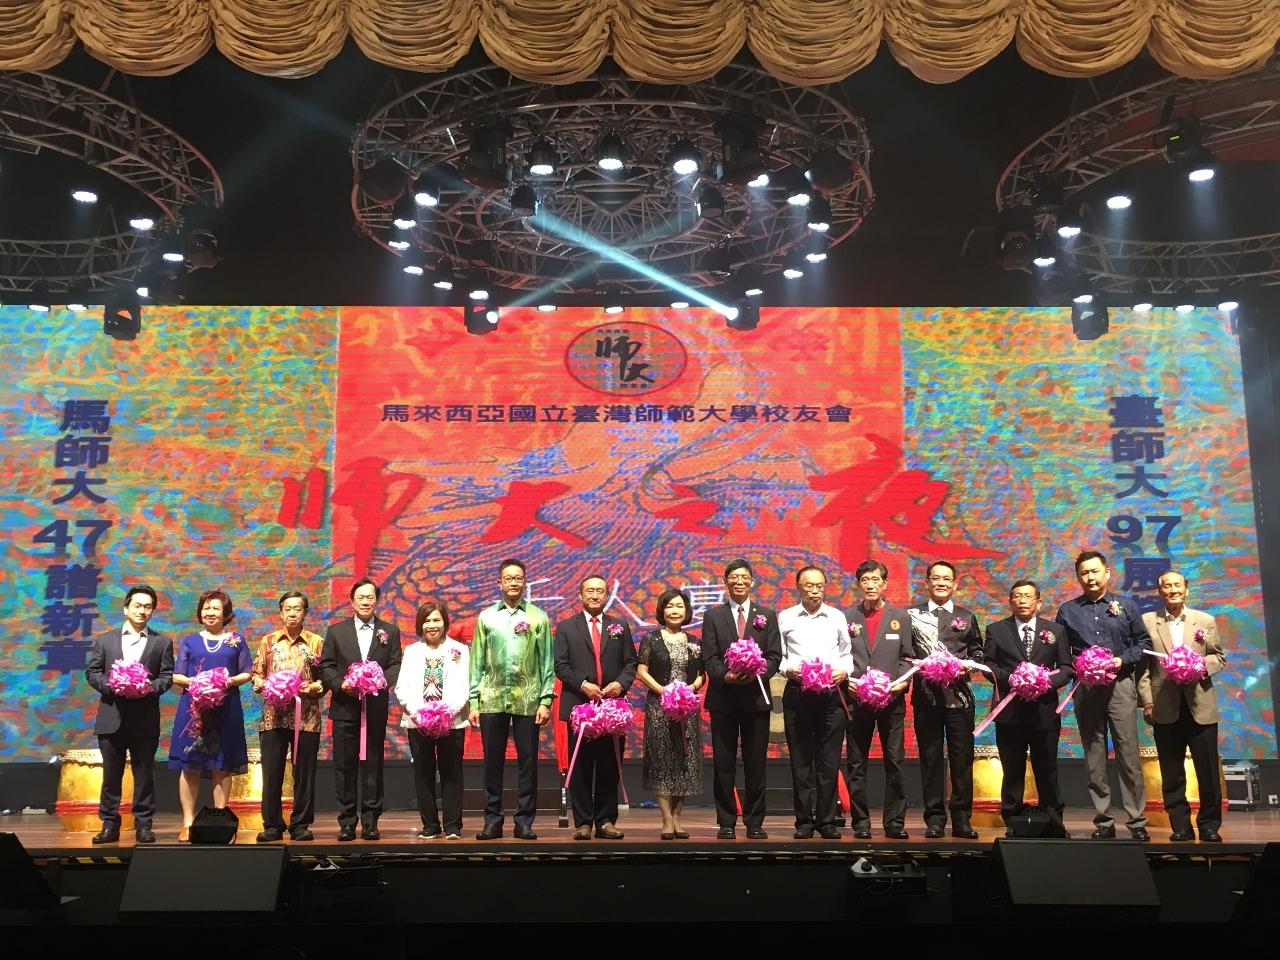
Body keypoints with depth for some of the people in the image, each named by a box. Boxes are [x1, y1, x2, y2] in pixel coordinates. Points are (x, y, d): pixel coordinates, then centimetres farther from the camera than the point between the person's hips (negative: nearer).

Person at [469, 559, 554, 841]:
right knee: (492, 761, 6)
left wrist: (546, 700, -4)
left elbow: (547, 661, 3)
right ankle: (493, 820, 15)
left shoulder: (538, 617, 5)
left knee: (527, 761, 3)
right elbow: (476, 661, 7)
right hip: (492, 701, 1)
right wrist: (473, 702, 2)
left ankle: (524, 822, 11)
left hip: (527, 700, -1)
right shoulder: (486, 617, 8)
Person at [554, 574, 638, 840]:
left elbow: (630, 662, 9)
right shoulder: (565, 628, 7)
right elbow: (560, 665, 0)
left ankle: (606, 821, 11)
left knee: (610, 766, 3)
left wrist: (621, 683, -10)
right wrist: (583, 685, -12)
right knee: (580, 767, 1)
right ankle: (583, 822, 7)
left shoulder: (620, 627, 12)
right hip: (578, 705, -1)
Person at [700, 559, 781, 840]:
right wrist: (725, 675, -17)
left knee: (755, 764, 4)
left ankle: (755, 822, 12)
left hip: (756, 697, 0)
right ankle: (726, 823, 11)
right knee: (723, 764, 3)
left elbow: (775, 655, 3)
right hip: (723, 698, 0)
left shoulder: (767, 616, 10)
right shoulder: (713, 616, 8)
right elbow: (709, 657, 1)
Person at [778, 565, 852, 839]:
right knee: (800, 760, 2)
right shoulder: (785, 618, 7)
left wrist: (845, 671, -3)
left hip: (831, 694, 1)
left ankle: (827, 820, 10)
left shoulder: (837, 617, 12)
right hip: (797, 694, -1)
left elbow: (846, 653, 16)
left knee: (829, 761, 1)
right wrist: (787, 669, -11)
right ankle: (804, 821, 9)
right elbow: (776, 654, 8)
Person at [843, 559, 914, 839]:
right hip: (857, 699, 0)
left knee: (895, 761, 1)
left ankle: (895, 822, 8)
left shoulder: (901, 616, 9)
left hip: (892, 699, 0)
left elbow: (907, 657, 8)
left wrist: (903, 681, -9)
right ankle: (861, 822, 11)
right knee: (856, 764, 4)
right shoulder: (846, 616, 7)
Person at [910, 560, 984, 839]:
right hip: (926, 694, -1)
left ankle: (962, 819, 8)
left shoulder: (967, 616, 14)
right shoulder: (913, 614, 9)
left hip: (959, 694, 1)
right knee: (930, 758, 2)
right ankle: (935, 819, 9)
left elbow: (977, 651, 17)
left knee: (962, 757, 0)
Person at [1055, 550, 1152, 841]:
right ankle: (1103, 822, 10)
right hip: (1085, 688, 1)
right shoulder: (1068, 610, 10)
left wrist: (1122, 660, -7)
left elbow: (1143, 642, 8)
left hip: (1120, 685, -1)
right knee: (1094, 758, 4)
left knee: (1128, 754, -4)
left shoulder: (1126, 606, 9)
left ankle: (1137, 821, 2)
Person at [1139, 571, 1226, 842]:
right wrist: (1146, 702, -4)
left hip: (1201, 705, 1)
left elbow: (1219, 657, 10)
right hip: (1166, 707, 0)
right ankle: (1180, 825, 14)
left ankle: (1209, 825, 16)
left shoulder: (1205, 621, 8)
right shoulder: (1147, 622, 4)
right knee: (1172, 773, 5)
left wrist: (1202, 665, -11)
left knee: (1208, 770, 2)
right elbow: (1143, 666, 2)